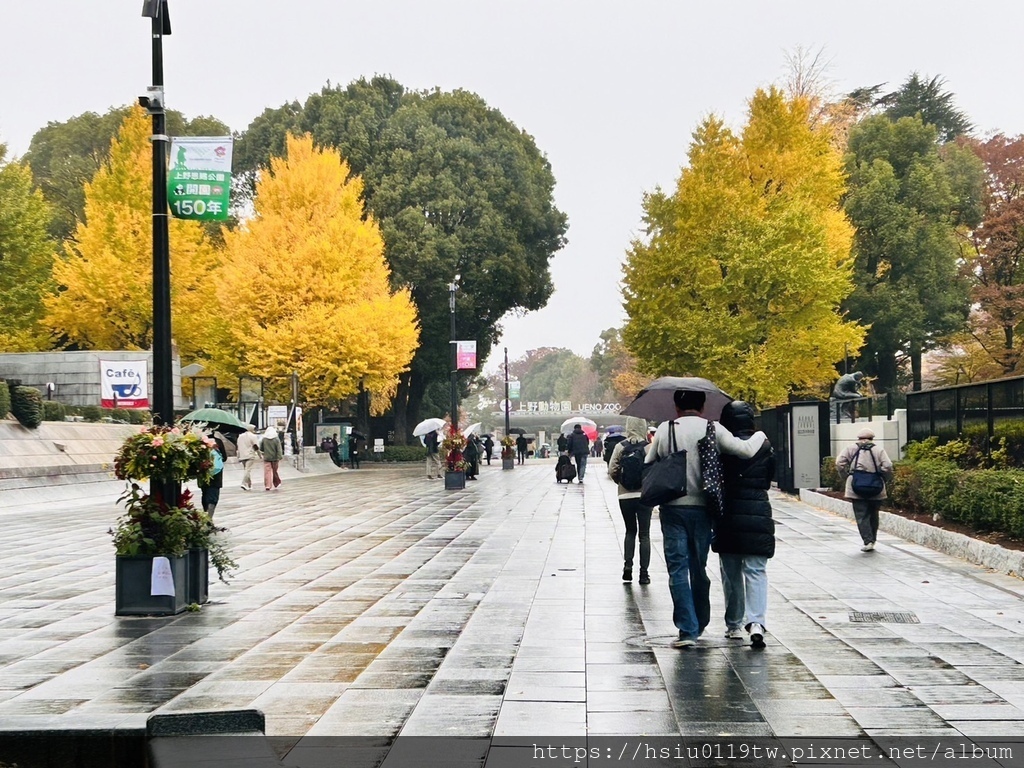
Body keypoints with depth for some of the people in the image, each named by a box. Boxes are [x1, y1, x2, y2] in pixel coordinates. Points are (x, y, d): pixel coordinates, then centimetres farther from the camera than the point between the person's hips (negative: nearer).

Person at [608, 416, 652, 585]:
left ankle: (627, 565, 4)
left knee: (630, 531, 19)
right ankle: (644, 573, 6)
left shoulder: (620, 447, -3)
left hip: (625, 495, 2)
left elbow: (612, 471, -6)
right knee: (644, 534, 7)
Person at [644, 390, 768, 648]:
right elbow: (746, 450, -8)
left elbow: (648, 466, 8)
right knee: (699, 568, 15)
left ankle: (687, 629, -8)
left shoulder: (664, 430, 0)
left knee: (678, 568, 0)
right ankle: (699, 625, 27)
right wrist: (760, 435, 11)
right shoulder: (713, 430, -3)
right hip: (701, 508, 1)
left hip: (672, 508, -1)